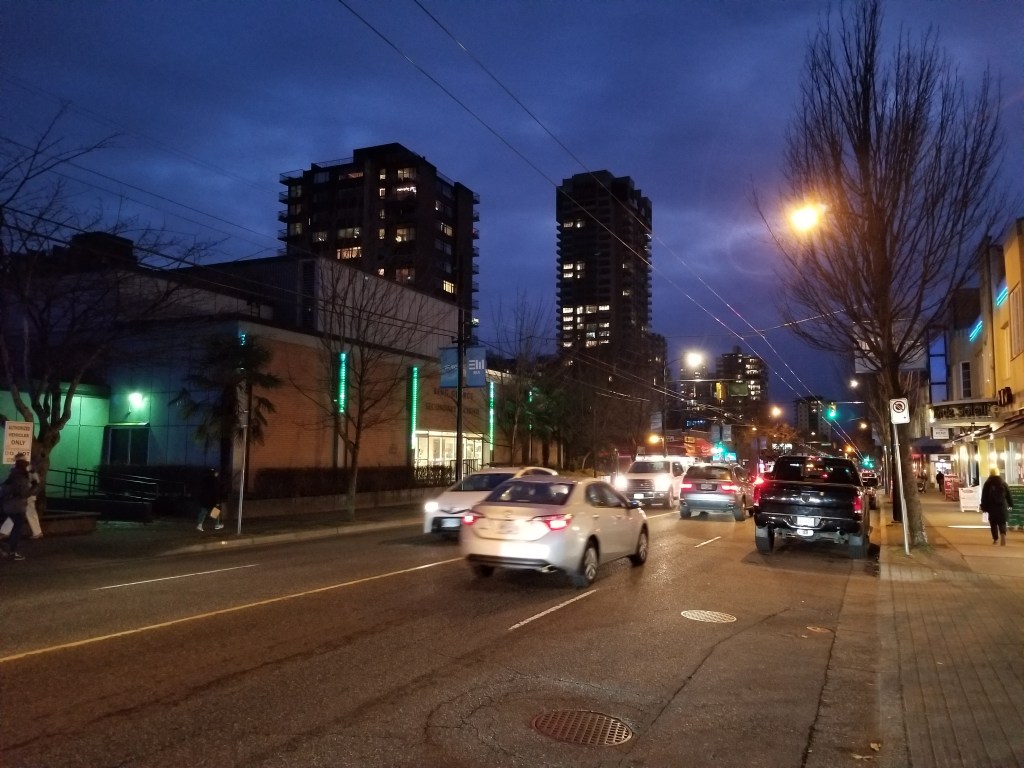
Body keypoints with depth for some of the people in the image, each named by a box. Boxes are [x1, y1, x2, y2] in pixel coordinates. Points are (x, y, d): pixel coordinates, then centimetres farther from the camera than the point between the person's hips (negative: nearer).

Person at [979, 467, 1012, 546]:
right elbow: (1008, 495, 7)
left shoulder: (987, 484, -3)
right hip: (1002, 507, 1)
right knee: (1002, 523, 4)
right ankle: (1003, 535, -21)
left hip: (992, 507, -1)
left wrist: (984, 507, 0)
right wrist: (1010, 504, 18)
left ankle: (996, 539, 14)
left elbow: (984, 497, -4)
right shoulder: (1003, 484, 1)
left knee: (993, 524, 10)